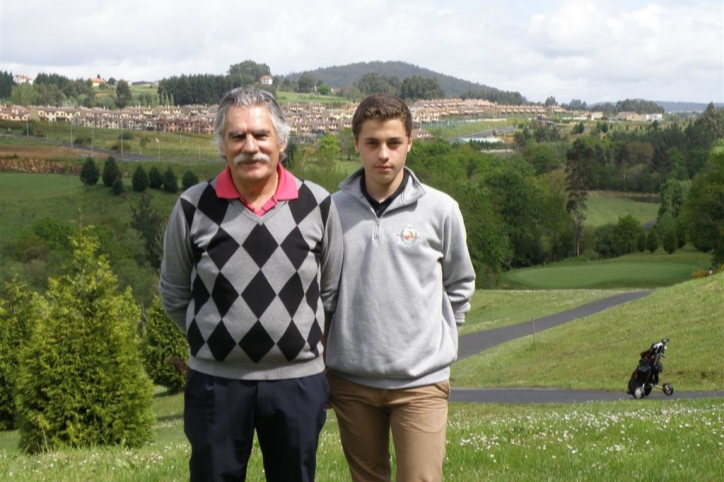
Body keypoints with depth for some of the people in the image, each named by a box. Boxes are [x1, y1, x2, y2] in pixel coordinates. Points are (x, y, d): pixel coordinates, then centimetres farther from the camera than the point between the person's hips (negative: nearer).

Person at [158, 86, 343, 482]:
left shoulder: (317, 205, -3)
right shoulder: (193, 207, -5)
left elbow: (330, 291, 8)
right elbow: (174, 294, 7)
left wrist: (297, 338, 8)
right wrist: (217, 338, 8)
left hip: (298, 380, 1)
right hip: (216, 381, 0)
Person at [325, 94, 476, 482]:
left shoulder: (440, 209, -3)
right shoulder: (333, 209, -1)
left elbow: (460, 285, 11)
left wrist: (437, 341, 7)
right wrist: (318, 370, 6)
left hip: (421, 380, -2)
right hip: (351, 379, 2)